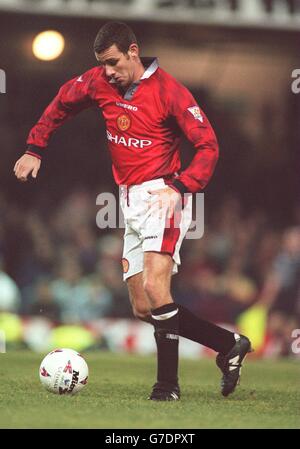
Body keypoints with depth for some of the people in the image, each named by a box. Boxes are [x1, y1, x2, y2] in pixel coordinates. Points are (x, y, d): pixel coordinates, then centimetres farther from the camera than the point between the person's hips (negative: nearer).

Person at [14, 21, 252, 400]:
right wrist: (34, 149, 20)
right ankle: (229, 345, 12)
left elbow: (207, 145, -13)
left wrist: (179, 187, -25)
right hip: (131, 202, 7)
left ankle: (167, 383, -14)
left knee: (155, 289, -24)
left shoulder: (169, 91, -13)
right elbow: (61, 103, 24)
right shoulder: (98, 82, 5)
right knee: (143, 309, 5)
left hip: (162, 196, -7)